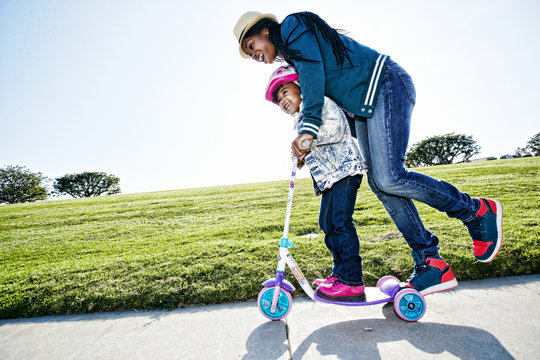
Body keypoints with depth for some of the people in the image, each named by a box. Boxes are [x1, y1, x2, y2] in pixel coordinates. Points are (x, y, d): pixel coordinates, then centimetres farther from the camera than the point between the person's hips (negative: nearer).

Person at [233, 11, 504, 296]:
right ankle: (431, 264, 1)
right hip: (364, 108, 9)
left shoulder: (293, 26, 0)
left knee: (389, 177, -22)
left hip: (385, 86, -9)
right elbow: (331, 101, 25)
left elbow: (313, 71, -19)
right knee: (378, 183, -3)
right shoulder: (293, 58, 25)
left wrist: (309, 127, -28)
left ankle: (479, 211, -1)